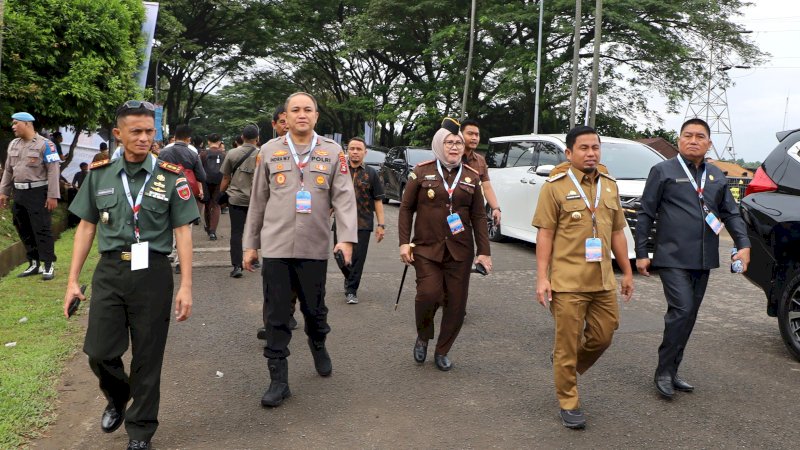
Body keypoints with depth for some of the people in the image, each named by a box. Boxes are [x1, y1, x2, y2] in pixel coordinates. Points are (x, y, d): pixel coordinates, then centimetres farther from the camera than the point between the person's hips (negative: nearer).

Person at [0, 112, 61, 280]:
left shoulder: (44, 145, -8)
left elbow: (53, 171, -12)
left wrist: (52, 196, -17)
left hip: (37, 192, -7)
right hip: (18, 193, 7)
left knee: (41, 229, -6)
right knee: (23, 229, 11)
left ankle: (49, 265, 0)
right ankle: (34, 264, 21)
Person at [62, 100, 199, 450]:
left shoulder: (171, 177, -2)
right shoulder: (99, 175, 6)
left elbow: (182, 232, -2)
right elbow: (86, 227, 10)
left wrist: (186, 286, -7)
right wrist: (73, 279, 6)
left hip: (152, 274, -2)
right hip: (109, 272, 2)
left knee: (147, 358, 6)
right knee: (99, 352, 2)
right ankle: (117, 398, 36)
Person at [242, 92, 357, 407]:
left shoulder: (333, 152, 3)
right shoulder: (269, 151, 5)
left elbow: (344, 197, -4)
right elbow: (257, 201, 9)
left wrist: (347, 238, -17)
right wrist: (250, 244, 9)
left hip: (315, 248, 0)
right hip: (275, 247, 0)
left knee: (315, 309, 14)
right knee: (276, 317, 3)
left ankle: (318, 346, 45)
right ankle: (278, 380, 14)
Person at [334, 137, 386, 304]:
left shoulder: (371, 174, 4)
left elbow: (377, 201, 5)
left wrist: (381, 224, 0)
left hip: (363, 223, -1)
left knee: (358, 258, -1)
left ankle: (351, 290, 12)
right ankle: (350, 279, 36)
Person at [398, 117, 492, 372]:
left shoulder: (472, 177, 8)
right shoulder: (422, 172, 2)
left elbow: (478, 217, 10)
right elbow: (406, 208, 4)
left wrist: (484, 251, 4)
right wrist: (404, 242, -3)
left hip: (460, 251, 3)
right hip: (427, 248, -2)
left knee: (457, 303, 2)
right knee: (429, 294, -18)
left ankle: (442, 351, 23)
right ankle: (423, 337, 13)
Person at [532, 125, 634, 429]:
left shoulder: (610, 186, 12)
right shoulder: (555, 187, -4)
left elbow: (617, 232, 16)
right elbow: (545, 234, -7)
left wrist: (627, 272, 15)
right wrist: (542, 277, -12)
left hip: (603, 281, 5)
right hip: (567, 283, -5)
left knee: (603, 337, 12)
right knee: (567, 344, 4)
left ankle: (565, 364, 39)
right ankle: (569, 404, 18)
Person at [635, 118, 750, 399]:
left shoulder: (717, 176, 16)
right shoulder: (663, 171, -1)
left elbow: (731, 214, 17)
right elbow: (645, 214, -2)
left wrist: (743, 245, 1)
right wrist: (641, 253, -6)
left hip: (703, 261, 6)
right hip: (673, 258, -6)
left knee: (688, 316, 9)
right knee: (682, 311, -15)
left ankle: (671, 372, 20)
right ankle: (663, 373, -2)